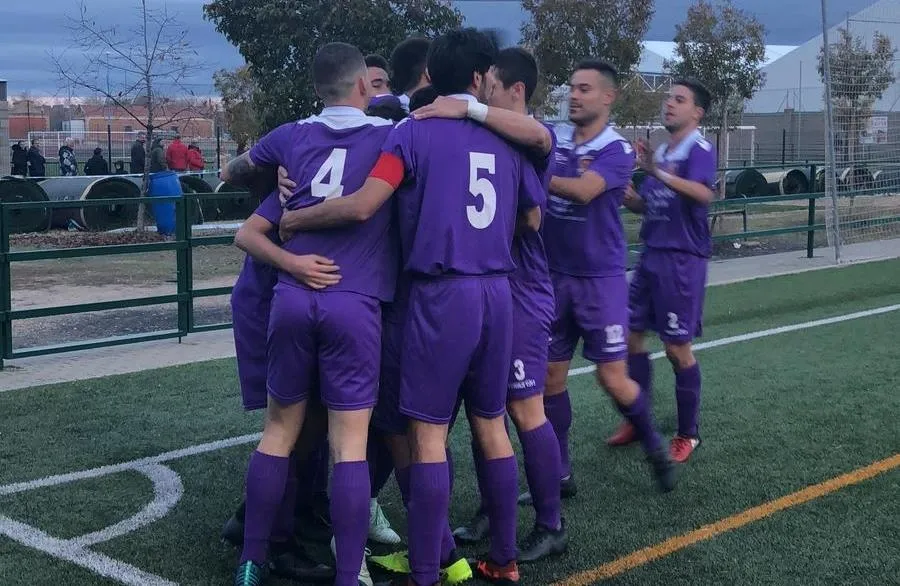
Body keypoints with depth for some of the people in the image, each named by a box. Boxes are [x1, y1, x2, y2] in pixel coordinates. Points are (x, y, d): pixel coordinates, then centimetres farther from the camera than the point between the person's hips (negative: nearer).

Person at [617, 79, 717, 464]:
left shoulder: (699, 149, -10)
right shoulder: (660, 153, 14)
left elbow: (703, 194, -30)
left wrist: (659, 173, -42)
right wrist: (624, 195, 2)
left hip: (682, 259, -8)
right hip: (651, 255, 8)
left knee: (678, 347, -2)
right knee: (631, 336, 10)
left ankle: (688, 433, 13)